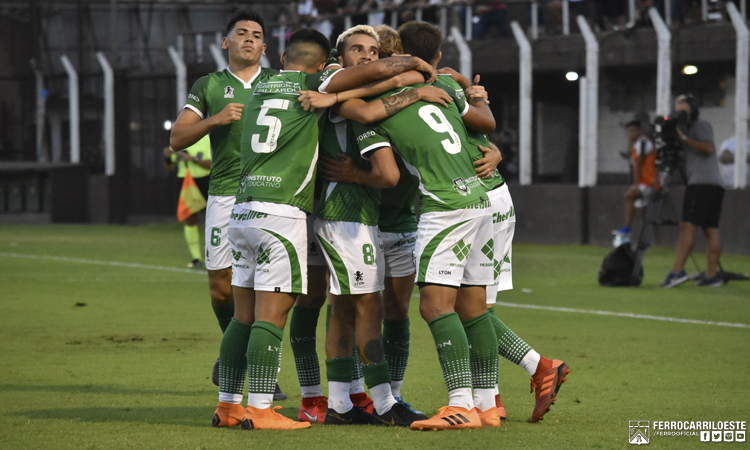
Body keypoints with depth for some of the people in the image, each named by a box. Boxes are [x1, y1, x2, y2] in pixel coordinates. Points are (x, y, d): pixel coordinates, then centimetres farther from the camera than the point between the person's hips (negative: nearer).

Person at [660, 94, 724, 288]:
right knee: (711, 230, 3)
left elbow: (708, 147, -15)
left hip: (702, 183, -10)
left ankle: (677, 271, -22)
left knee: (687, 227, -15)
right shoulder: (686, 129, 28)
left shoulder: (700, 125, -1)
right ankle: (711, 275, -1)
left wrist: (684, 138, -14)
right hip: (716, 185, 10)